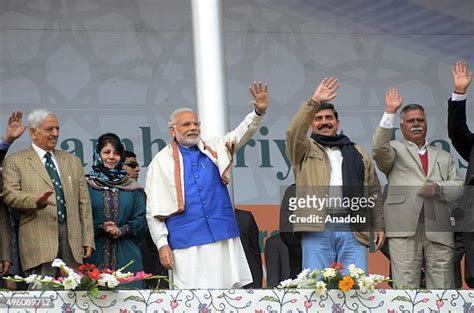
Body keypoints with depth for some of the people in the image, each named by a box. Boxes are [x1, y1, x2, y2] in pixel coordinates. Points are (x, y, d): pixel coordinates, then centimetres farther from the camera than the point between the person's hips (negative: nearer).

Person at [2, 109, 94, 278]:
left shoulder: (73, 161, 21)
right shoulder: (15, 161, 8)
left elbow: (84, 202, 18)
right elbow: (9, 194, -5)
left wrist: (88, 240, 10)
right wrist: (37, 201, -24)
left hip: (72, 239, 4)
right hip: (39, 242, -4)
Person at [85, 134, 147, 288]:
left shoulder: (133, 188, 13)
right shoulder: (87, 186, 7)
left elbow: (141, 221, 6)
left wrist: (121, 231, -9)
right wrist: (100, 227, -13)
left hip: (126, 256, 1)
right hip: (96, 254, -1)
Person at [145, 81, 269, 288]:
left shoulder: (214, 149, 15)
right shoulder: (161, 162, 6)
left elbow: (240, 135, 0)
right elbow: (153, 211, 4)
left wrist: (258, 112, -19)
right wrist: (162, 244, -5)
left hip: (222, 239, 3)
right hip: (186, 243, -3)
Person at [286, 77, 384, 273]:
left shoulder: (357, 153, 23)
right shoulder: (305, 150, 15)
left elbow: (373, 191, 18)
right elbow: (294, 133, -8)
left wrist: (378, 226, 9)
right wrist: (314, 102, -14)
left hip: (354, 229, 2)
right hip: (316, 229, -2)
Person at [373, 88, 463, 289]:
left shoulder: (443, 157, 26)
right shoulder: (396, 150, 15)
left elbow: (458, 188, 17)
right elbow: (379, 148, -8)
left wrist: (437, 187, -4)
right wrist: (390, 112, -13)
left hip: (438, 230, 3)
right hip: (405, 229, -3)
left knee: (442, 290, -2)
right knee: (405, 289, -8)